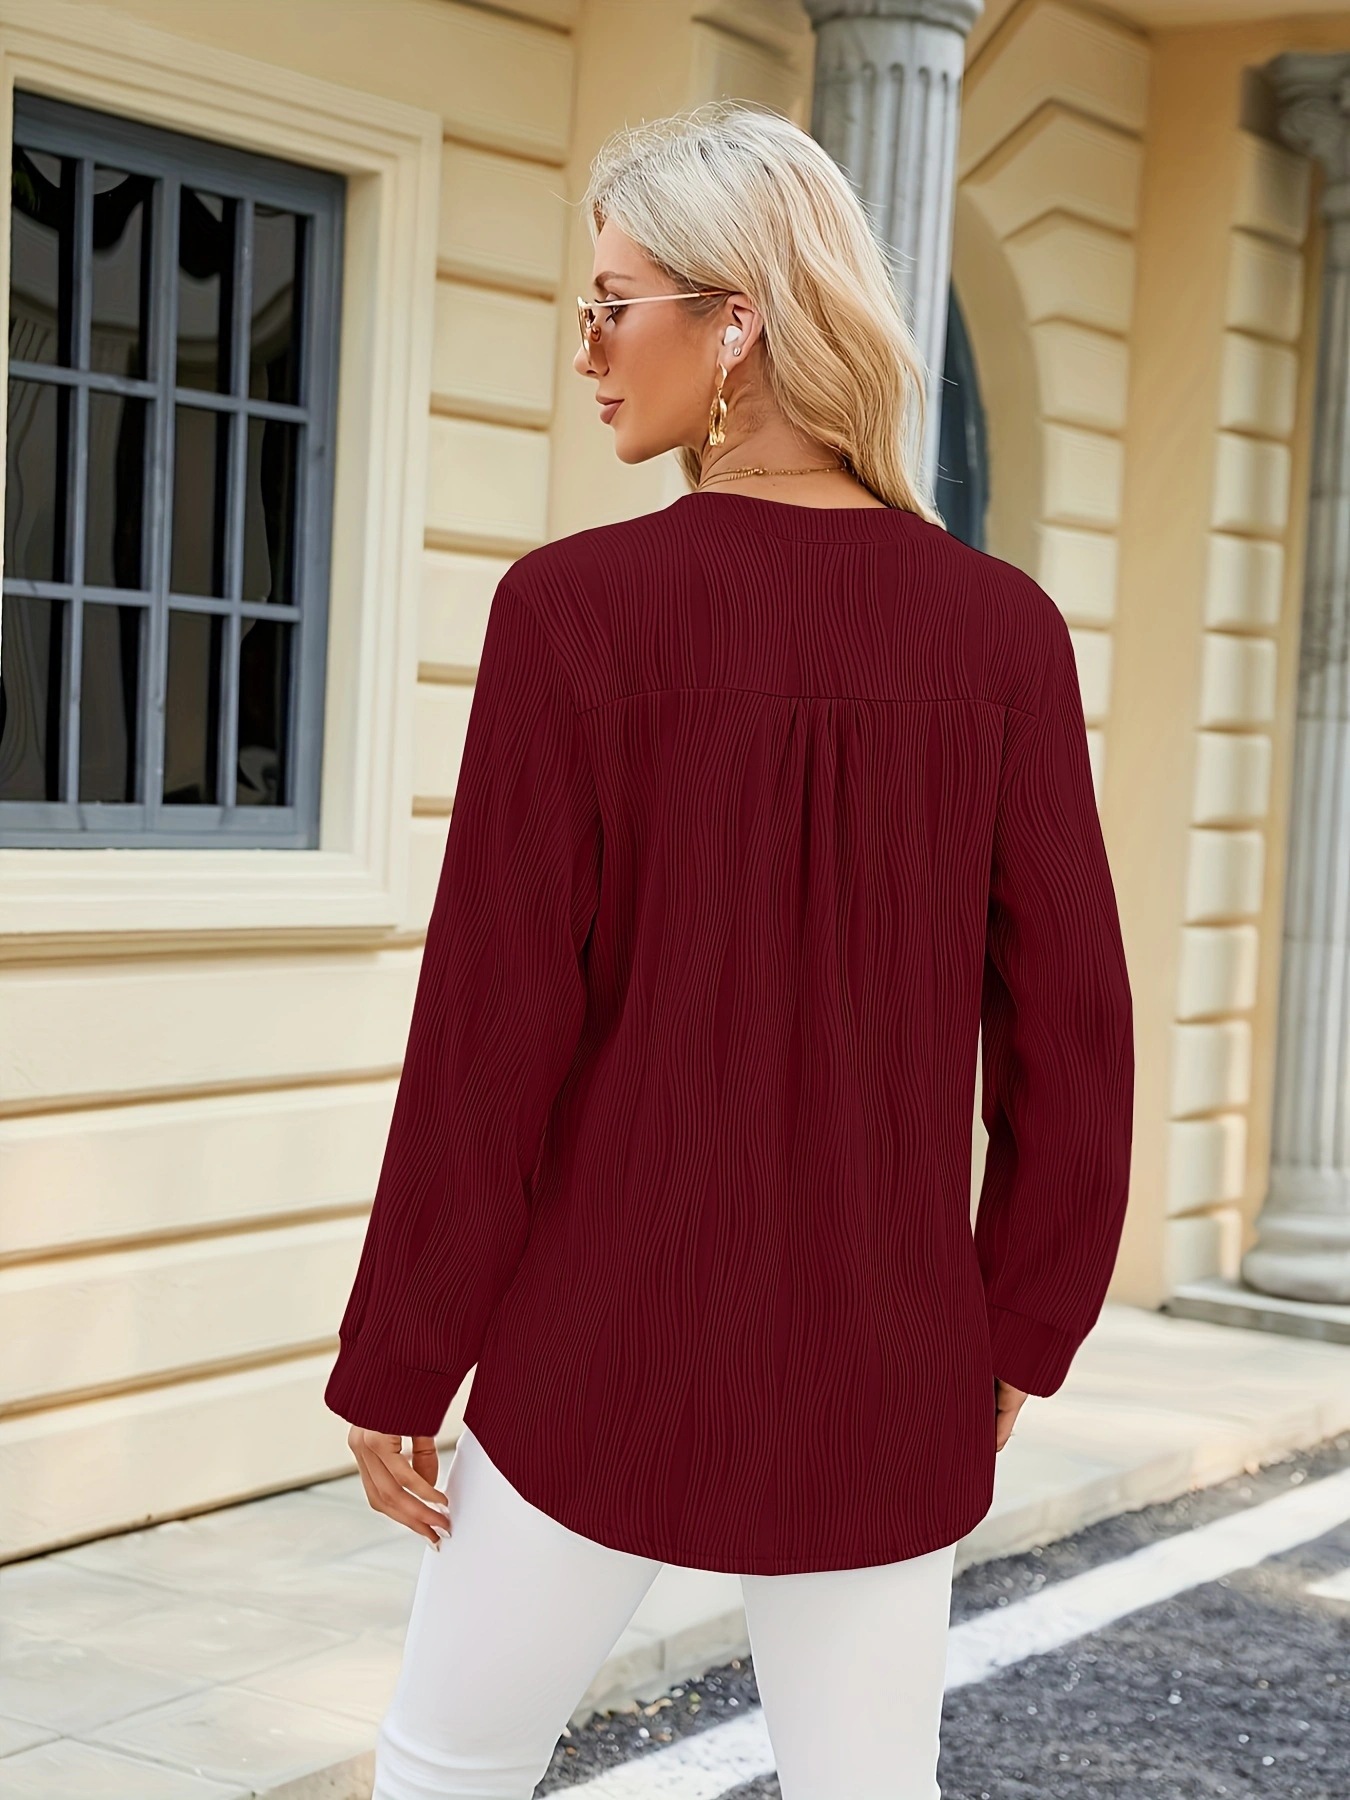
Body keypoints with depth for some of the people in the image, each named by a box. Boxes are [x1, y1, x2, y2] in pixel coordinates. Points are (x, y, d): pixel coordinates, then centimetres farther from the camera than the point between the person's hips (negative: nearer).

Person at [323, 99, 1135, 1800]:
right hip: (887, 1369, 3)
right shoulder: (1001, 628, -4)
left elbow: (492, 1028, -12)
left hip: (611, 1355, -2)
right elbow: (1066, 1023, -1)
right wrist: (1021, 1326, 13)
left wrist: (395, 1367, 0)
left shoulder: (580, 607, -14)